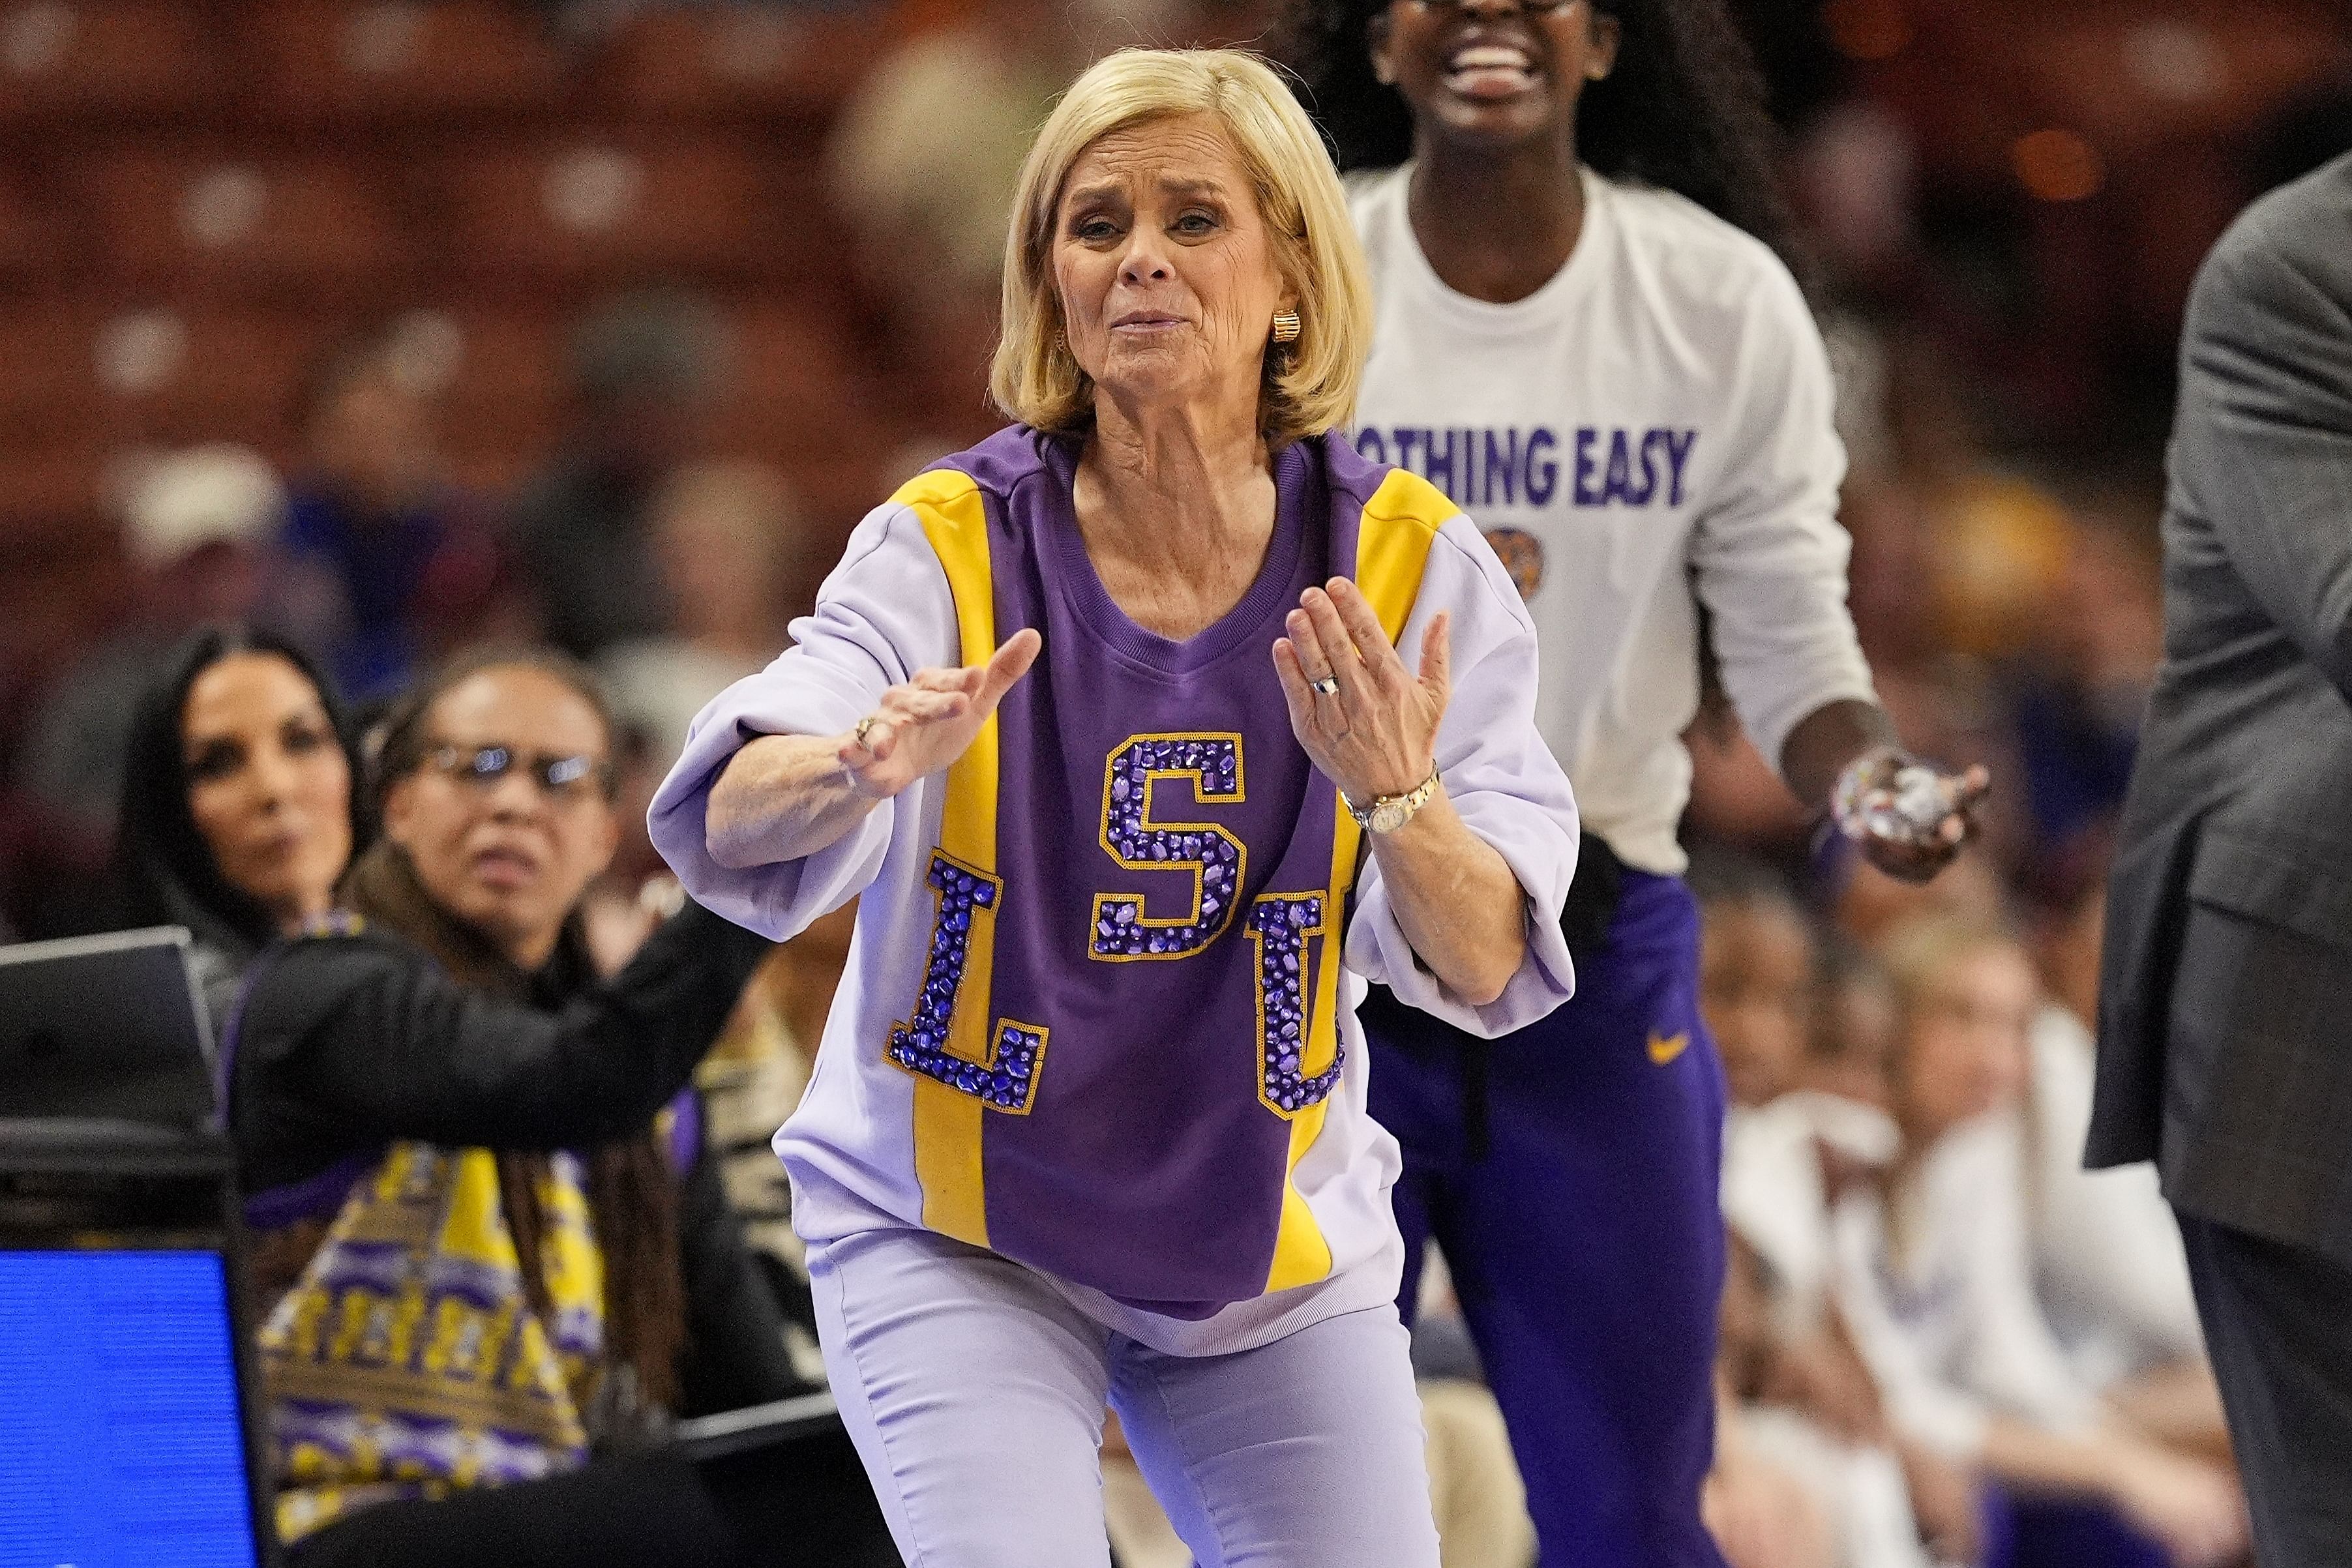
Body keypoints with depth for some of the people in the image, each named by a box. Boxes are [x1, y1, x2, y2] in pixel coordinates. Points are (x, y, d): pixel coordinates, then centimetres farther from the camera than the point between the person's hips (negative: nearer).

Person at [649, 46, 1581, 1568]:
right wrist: (863, 767, -52)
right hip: (954, 1231, -2)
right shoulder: (952, 544, -14)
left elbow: (1488, 971, -16)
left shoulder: (1407, 564, -9)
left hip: (1276, 1246, 2)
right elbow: (725, 823, -30)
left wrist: (1395, 796, -37)